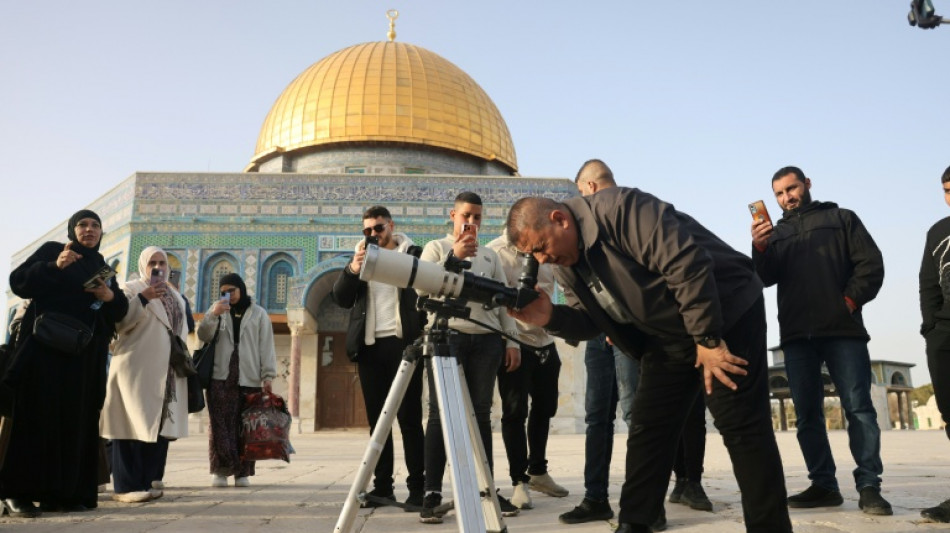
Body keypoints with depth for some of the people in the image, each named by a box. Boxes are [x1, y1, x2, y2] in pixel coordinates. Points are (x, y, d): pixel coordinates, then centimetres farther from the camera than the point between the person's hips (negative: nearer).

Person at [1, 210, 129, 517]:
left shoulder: (103, 269, 20)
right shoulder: (52, 250, 7)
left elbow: (120, 312, 15)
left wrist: (111, 297, -7)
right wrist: (54, 266, -19)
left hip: (86, 356, 5)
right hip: (47, 348, -5)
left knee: (78, 420, 1)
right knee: (38, 415, -10)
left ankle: (63, 492, 4)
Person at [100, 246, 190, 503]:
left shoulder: (175, 295, 20)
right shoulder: (132, 289, 1)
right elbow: (119, 322, -12)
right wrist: (142, 298, -24)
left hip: (166, 371, 7)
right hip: (137, 368, -6)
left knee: (160, 424, 6)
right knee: (135, 423, -9)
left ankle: (150, 479, 14)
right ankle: (127, 486, -8)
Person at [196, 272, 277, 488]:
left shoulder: (258, 313, 10)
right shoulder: (217, 309, 15)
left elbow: (266, 346, 5)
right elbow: (203, 336, 4)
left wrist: (267, 375, -4)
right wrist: (213, 315, -14)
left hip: (249, 380, -1)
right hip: (220, 378, 1)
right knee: (220, 426, -6)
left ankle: (242, 472, 5)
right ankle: (221, 470, -1)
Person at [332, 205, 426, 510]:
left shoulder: (414, 254, 5)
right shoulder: (360, 258, 16)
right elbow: (340, 299, 7)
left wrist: (424, 338, -14)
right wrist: (353, 268, -10)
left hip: (403, 343, -4)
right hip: (370, 347, 4)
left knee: (409, 419, -5)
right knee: (377, 421, 5)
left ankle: (418, 487, -1)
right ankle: (382, 487, 10)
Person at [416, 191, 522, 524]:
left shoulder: (490, 256, 19)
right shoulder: (436, 248, 9)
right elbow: (422, 287, -7)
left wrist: (512, 339, 5)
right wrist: (454, 256, -15)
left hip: (486, 340, 4)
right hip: (446, 336, -3)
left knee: (481, 413, 6)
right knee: (440, 413, -5)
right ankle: (432, 494, -4)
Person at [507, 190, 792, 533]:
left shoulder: (618, 209, -26)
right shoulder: (567, 267, 1)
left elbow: (686, 263, -30)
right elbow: (589, 322, 3)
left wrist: (707, 338, -26)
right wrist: (551, 318, -18)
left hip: (727, 312, -8)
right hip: (668, 337, 8)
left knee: (741, 426, -8)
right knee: (648, 428, 6)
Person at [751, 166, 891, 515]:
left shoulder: (840, 218, 13)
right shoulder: (775, 234, 18)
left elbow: (871, 263, 4)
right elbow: (766, 278, 3)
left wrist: (851, 300, -8)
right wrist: (759, 249, -15)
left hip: (842, 329, -3)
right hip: (797, 334, 3)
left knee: (859, 407, -6)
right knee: (807, 413, 3)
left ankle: (869, 487, -1)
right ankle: (824, 485, 9)